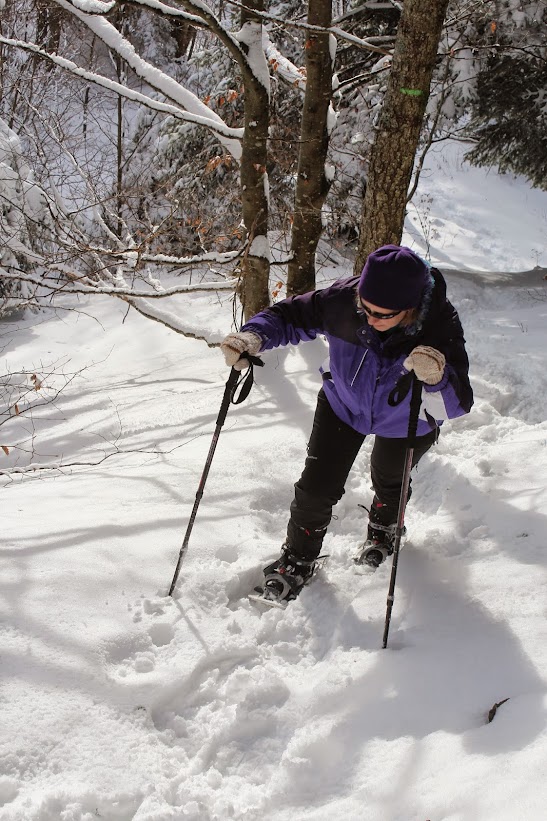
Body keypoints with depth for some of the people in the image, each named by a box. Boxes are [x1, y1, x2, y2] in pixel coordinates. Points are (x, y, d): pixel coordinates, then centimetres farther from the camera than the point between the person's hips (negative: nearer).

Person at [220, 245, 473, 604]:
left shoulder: (439, 325, -38)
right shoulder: (344, 298, -35)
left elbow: (457, 404, -39)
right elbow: (291, 315, -19)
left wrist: (437, 379, -61)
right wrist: (254, 336, -39)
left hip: (406, 421, 0)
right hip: (343, 404, 1)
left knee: (389, 482, 25)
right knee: (317, 487, 2)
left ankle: (383, 531, 60)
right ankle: (298, 559, 30)